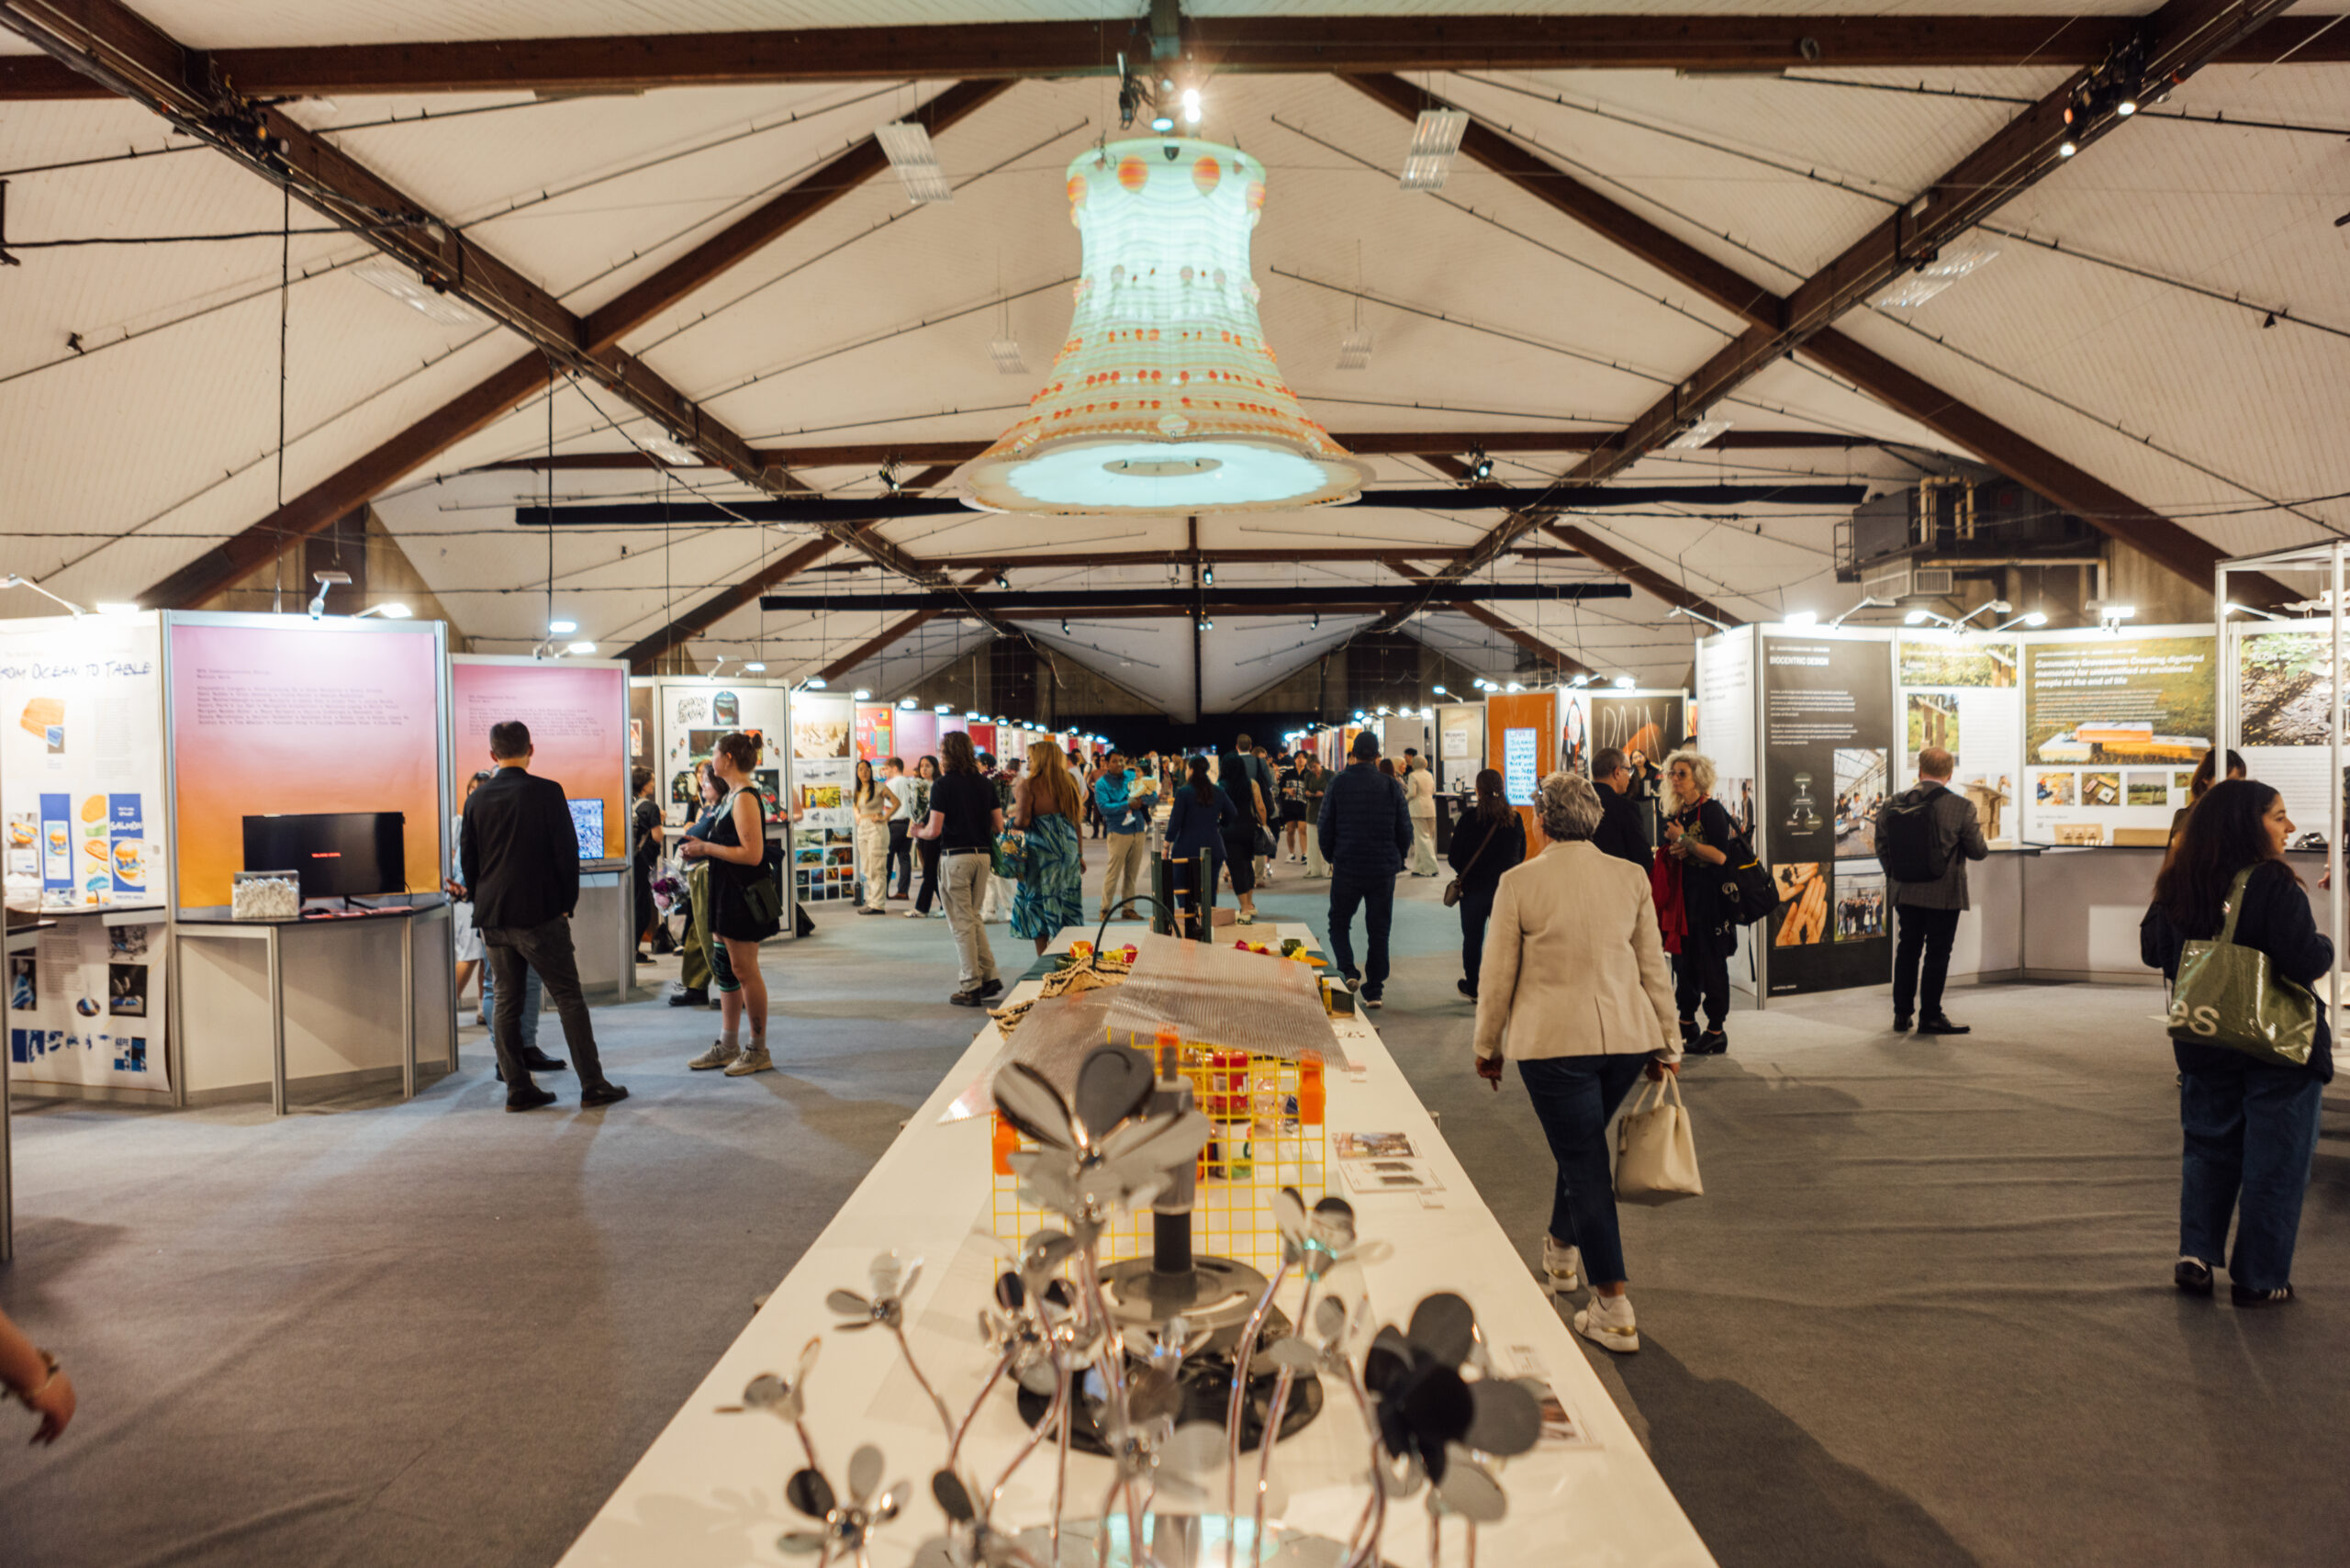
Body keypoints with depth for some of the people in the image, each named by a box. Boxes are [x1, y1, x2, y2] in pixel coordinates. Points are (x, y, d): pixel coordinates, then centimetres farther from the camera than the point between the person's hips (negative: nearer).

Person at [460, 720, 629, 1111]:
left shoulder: (477, 799, 5)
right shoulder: (546, 792, -8)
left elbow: (467, 858, 10)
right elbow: (566, 851, -8)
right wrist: (567, 902, 4)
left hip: (492, 918, 4)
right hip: (539, 913, -4)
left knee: (506, 1002, 9)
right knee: (569, 997, 1)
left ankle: (518, 1088, 11)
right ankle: (593, 1085, 1)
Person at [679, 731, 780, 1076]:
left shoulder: (745, 798, -18)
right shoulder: (733, 795, 14)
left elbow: (752, 853, -25)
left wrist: (706, 848, -18)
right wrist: (701, 847, 8)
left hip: (742, 896, -10)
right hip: (725, 892, 10)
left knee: (744, 970, -2)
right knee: (724, 969, 14)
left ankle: (759, 1050, 8)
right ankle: (729, 1047, 22)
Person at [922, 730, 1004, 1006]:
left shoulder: (942, 786, -9)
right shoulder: (986, 783, 6)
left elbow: (934, 830, -12)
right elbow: (998, 826, 7)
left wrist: (918, 832, 9)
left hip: (955, 856, -5)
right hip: (983, 855, 5)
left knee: (961, 923, 2)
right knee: (973, 917, 19)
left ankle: (971, 988, 4)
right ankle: (989, 976, 13)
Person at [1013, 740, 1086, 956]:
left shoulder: (1028, 786, -9)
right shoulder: (1069, 784, 7)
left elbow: (1022, 821, -17)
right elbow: (1077, 822, 9)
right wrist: (1080, 854, 15)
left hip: (1040, 850, -5)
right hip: (1069, 847, 5)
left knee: (1038, 903, 4)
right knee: (1067, 902, 12)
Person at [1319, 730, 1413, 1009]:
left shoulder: (1338, 784, -5)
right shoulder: (1390, 785, -3)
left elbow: (1325, 828, 0)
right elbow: (1404, 829, 1)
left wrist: (1331, 859, 16)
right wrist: (1397, 859, 17)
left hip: (1347, 868, -1)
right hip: (1384, 869, 1)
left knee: (1339, 923, 15)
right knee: (1378, 931, 9)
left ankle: (1348, 971, -7)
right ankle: (1374, 991, 10)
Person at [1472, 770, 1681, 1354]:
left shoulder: (1518, 883, -7)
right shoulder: (1631, 877, 2)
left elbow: (1497, 974, -2)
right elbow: (1653, 967, 7)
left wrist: (1487, 1047, 10)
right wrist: (1665, 1045, 16)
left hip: (1553, 1039, -4)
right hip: (1627, 1037, 4)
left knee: (1582, 1160, 1)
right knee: (1582, 1147, 24)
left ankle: (1614, 1311, 0)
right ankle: (1562, 1250, 45)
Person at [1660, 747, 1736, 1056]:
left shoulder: (1711, 810, -10)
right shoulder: (1677, 814, 12)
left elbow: (1721, 855, -20)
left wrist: (1684, 840, -16)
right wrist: (1673, 849, -1)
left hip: (1711, 895, -7)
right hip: (1683, 894, 7)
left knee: (1710, 960, -4)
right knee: (1683, 956, 9)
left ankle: (1716, 1030, 4)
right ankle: (1687, 1023, 20)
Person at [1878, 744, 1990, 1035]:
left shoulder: (1896, 803, -5)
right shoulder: (1962, 807, -13)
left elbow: (1882, 844, 1)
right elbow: (1978, 851, -8)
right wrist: (1980, 835, 14)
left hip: (1906, 891, 3)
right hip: (1944, 894, -3)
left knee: (1907, 949, 15)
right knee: (1937, 954, 6)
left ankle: (1901, 1014, 20)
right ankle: (1930, 1016, 11)